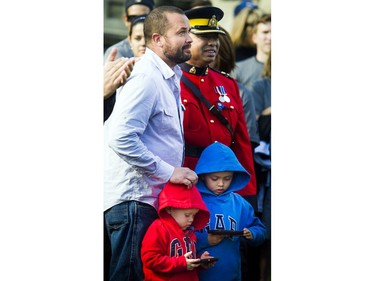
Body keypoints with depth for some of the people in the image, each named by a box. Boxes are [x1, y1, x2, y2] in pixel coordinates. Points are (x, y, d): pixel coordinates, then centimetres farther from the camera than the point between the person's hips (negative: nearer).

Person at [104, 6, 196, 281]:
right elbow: (121, 138, -25)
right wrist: (169, 171, -20)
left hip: (154, 196, 10)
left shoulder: (171, 77, 16)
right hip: (134, 197, -10)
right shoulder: (146, 78, -15)